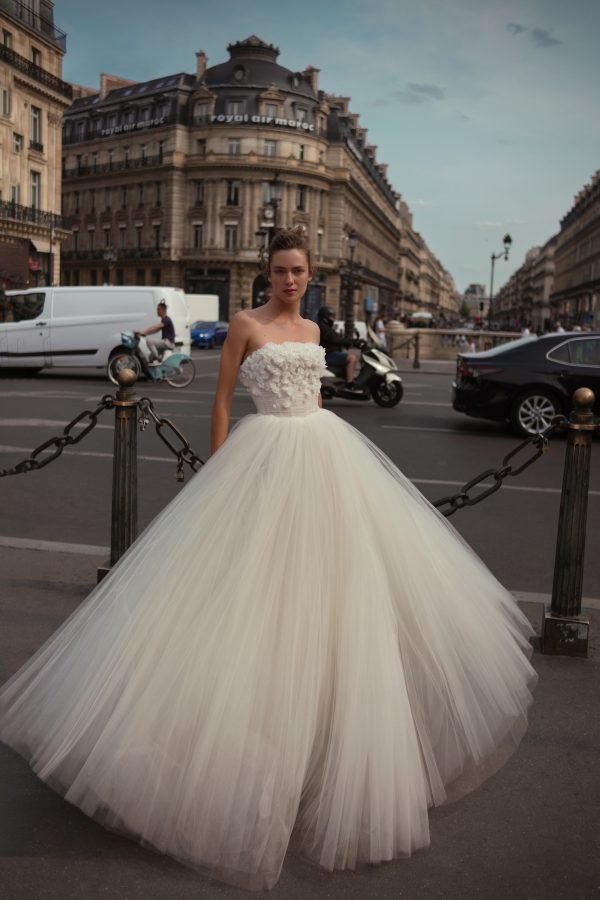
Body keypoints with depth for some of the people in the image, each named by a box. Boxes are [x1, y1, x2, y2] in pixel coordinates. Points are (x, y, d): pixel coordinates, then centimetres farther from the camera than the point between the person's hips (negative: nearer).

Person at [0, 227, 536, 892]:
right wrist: (219, 468, -7)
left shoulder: (312, 329, 15)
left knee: (328, 574, 11)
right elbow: (222, 397, -3)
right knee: (261, 583, -3)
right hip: (269, 457, -6)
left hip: (325, 452, 6)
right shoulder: (246, 324, -3)